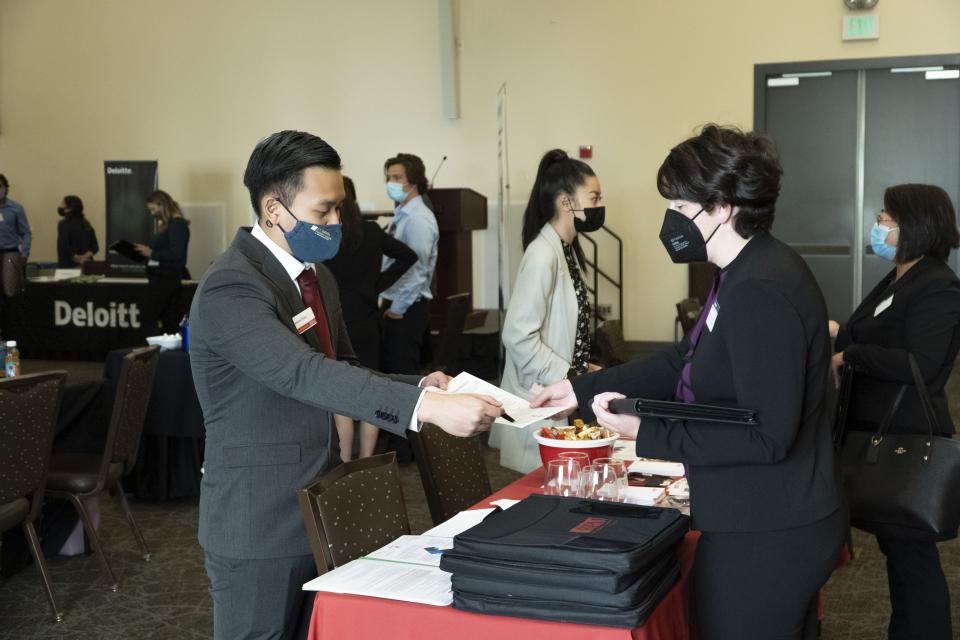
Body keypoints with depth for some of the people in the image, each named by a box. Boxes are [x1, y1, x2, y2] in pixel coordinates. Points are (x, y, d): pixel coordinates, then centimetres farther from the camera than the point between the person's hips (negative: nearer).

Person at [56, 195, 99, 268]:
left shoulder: (64, 224, -8)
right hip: (85, 266, 7)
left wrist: (78, 259, -9)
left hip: (69, 267, -7)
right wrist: (84, 257, -7)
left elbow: (65, 246, -20)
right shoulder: (86, 224, 12)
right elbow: (95, 247, 7)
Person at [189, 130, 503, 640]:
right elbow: (305, 374, -33)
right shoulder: (230, 290, -21)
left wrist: (419, 387, -5)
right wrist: (429, 407, -41)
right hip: (258, 522, -8)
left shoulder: (315, 276, 10)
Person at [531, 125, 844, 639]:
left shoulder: (760, 292, -24)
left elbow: (767, 436, -27)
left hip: (765, 538, -10)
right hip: (761, 523, 10)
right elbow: (686, 362, 15)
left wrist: (646, 432, -24)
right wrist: (582, 391, 12)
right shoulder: (750, 273, 9)